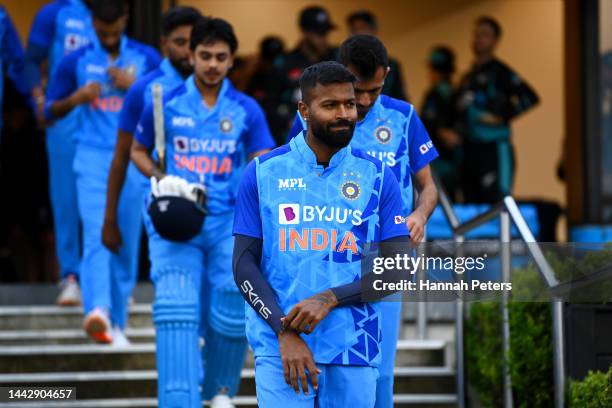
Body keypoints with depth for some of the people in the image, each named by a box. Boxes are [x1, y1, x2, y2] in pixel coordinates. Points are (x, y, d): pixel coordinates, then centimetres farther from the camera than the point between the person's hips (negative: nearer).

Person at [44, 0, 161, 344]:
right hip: (93, 158, -1)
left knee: (128, 244, 5)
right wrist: (76, 98, -9)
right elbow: (51, 111, 12)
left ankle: (117, 322, 17)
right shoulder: (76, 62, 6)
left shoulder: (147, 59, 6)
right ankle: (98, 309, -36)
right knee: (96, 235, -20)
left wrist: (134, 86, -10)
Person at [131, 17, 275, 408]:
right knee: (176, 309, -16)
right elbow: (138, 150, 16)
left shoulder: (247, 110, 4)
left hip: (230, 221, 1)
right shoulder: (165, 104, 4)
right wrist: (161, 179, -3)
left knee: (231, 312, -3)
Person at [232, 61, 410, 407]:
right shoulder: (263, 173, 4)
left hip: (354, 352, 1)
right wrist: (285, 332, -12)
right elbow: (244, 264, 1)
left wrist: (329, 299, -12)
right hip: (280, 351, -1)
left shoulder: (378, 176, 5)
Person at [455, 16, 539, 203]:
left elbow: (529, 98, -16)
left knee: (495, 201, -14)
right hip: (470, 151, 8)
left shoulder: (500, 72, -5)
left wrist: (500, 118, -15)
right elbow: (459, 110, 28)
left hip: (495, 150, -8)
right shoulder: (468, 77, 18)